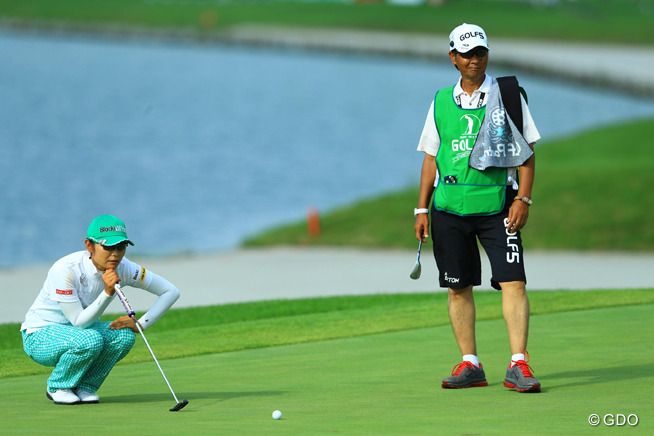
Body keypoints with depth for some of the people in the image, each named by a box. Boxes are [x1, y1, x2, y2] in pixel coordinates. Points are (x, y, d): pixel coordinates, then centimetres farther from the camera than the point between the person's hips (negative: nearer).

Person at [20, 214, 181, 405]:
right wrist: (107, 292, -38)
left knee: (124, 334, -23)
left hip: (78, 332, 5)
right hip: (40, 336, -5)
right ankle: (57, 387, -8)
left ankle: (84, 387, -4)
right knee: (89, 340, -35)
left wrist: (140, 325, -17)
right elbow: (79, 322, -28)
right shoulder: (65, 270, -30)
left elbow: (171, 291, -7)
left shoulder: (123, 268, -14)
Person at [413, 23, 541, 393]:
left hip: (498, 205, -3)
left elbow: (527, 151, 2)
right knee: (458, 287, 3)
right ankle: (470, 365, 11)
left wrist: (523, 199, -9)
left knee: (513, 282, -12)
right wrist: (422, 209, 10)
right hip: (450, 206, 3)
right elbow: (431, 157, 15)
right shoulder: (441, 102, 10)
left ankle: (519, 364, -13)